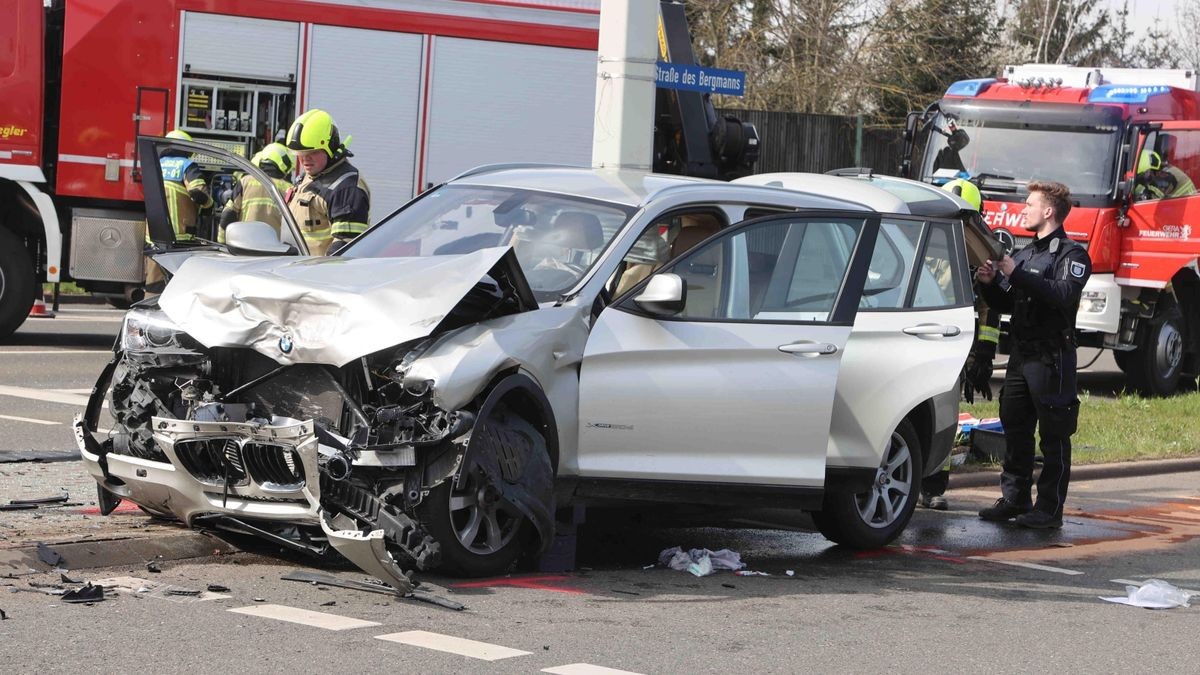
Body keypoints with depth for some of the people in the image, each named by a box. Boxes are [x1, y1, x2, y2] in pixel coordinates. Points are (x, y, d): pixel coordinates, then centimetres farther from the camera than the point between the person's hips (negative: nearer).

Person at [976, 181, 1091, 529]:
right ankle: (1015, 498, 18)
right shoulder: (1025, 254, 19)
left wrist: (1017, 275, -25)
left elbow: (1064, 295, -25)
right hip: (1021, 353, 8)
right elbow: (1006, 305, 21)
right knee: (1015, 429, 10)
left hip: (1052, 356, -8)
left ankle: (1049, 509, -2)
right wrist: (990, 284, 1)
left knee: (1054, 435, -3)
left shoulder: (1072, 255, -6)